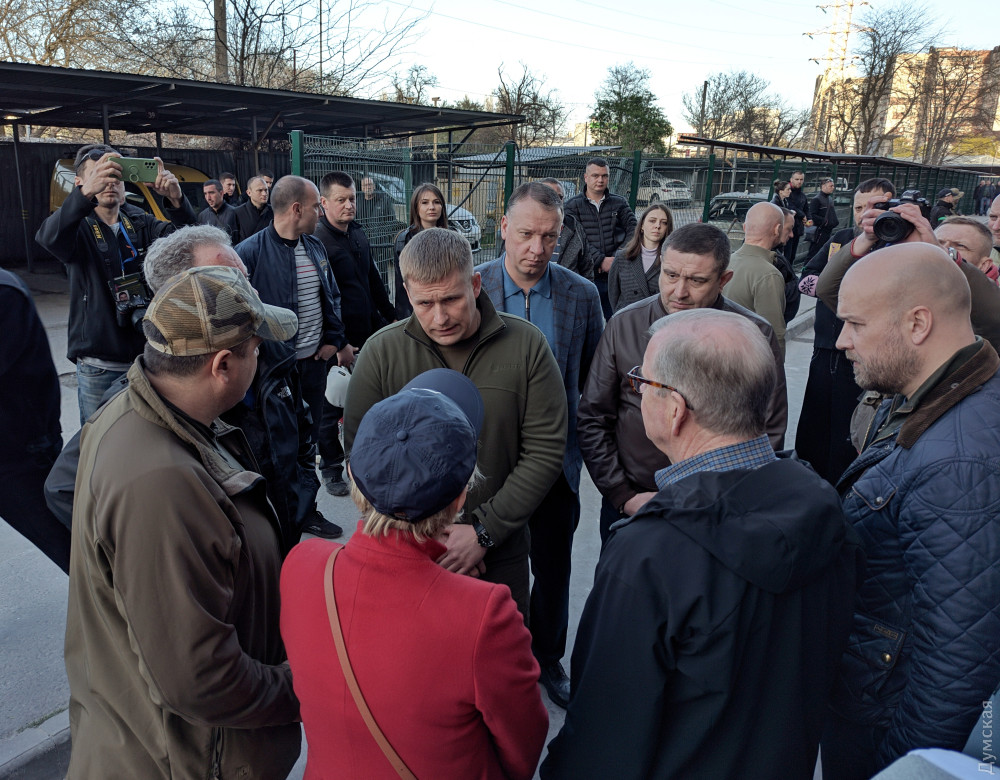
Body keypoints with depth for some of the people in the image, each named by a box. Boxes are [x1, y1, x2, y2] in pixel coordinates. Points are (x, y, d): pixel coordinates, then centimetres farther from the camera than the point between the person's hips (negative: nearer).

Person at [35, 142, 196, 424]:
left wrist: (176, 201, -31)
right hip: (99, 366, -2)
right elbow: (48, 237, -26)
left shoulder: (142, 223, 6)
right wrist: (86, 192, -44)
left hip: (149, 355, 3)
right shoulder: (78, 226, -3)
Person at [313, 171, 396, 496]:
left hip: (367, 334, 7)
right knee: (332, 408, 6)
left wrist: (389, 316, 19)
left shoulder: (358, 234, 10)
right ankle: (331, 468, 21)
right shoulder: (317, 241, -15)